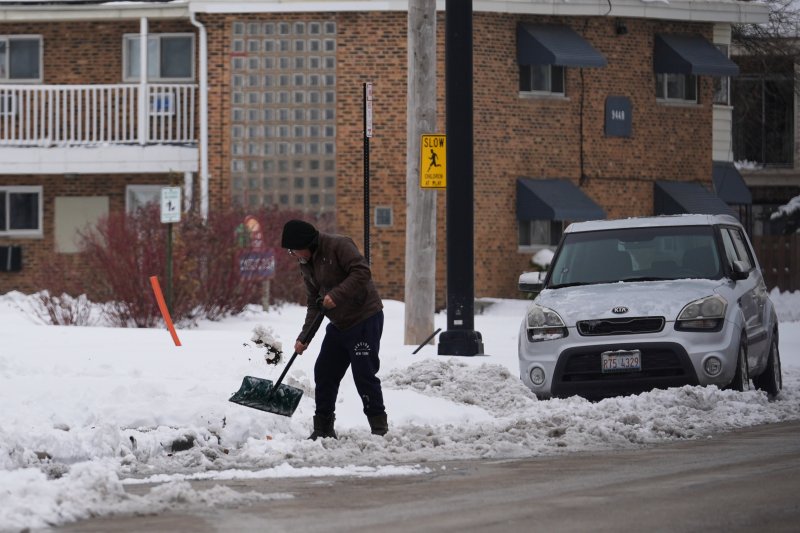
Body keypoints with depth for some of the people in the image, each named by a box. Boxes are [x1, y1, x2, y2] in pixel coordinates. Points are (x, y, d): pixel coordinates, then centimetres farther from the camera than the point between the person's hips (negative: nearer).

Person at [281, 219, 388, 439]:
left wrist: (337, 295, -31)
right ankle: (323, 428, 16)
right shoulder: (306, 264, 10)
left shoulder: (339, 245, -16)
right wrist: (304, 336, 4)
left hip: (364, 319, -9)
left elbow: (362, 272, -26)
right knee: (324, 373, 8)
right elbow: (313, 303, 13)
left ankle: (379, 428, -2)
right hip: (339, 325, 9)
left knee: (364, 374, -11)